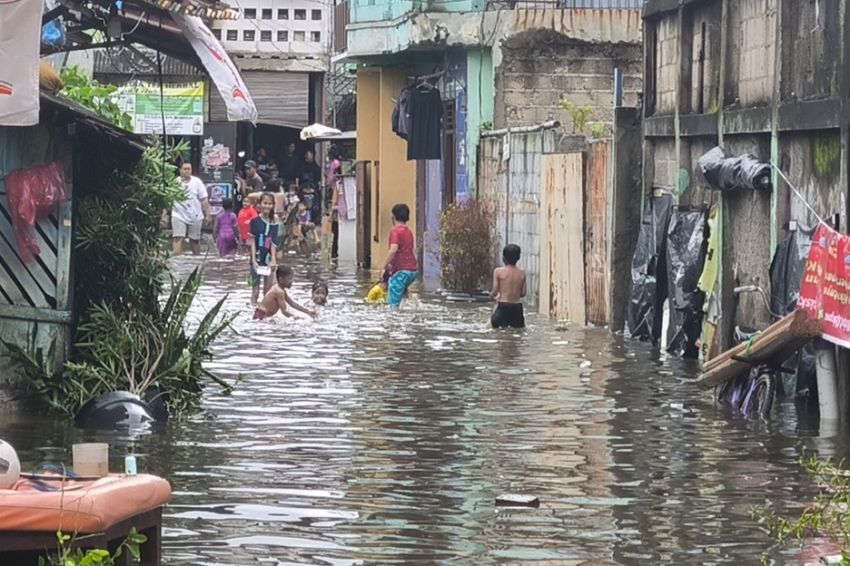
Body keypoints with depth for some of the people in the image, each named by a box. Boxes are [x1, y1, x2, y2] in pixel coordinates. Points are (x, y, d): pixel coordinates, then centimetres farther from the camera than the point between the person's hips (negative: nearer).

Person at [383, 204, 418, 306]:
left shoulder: (395, 231, -10)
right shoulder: (409, 232, 16)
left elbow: (393, 249, -25)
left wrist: (386, 265, -14)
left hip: (401, 270, -9)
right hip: (413, 269, 9)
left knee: (392, 302, -9)